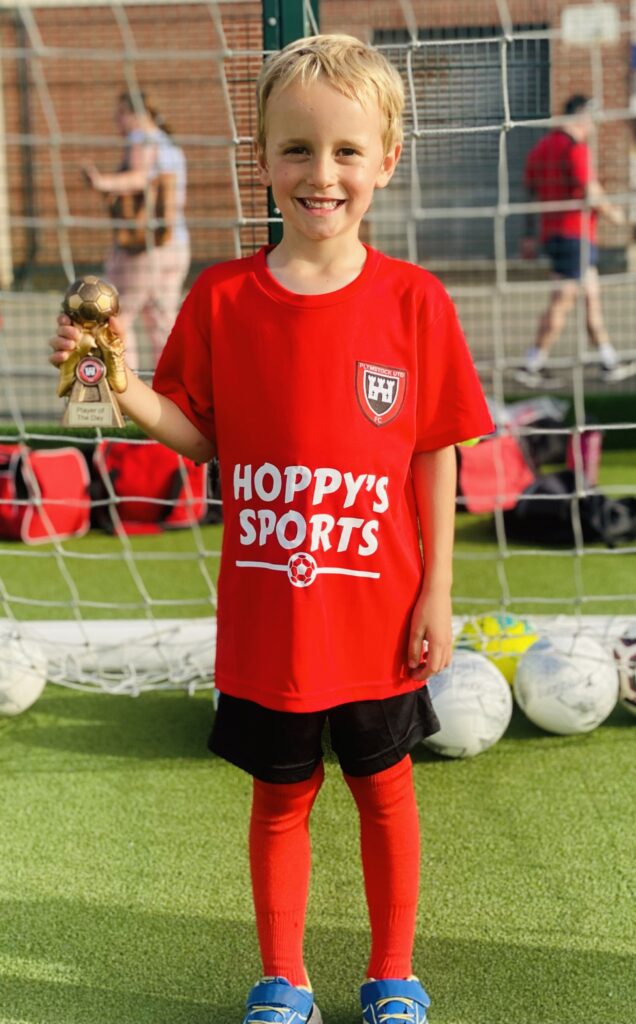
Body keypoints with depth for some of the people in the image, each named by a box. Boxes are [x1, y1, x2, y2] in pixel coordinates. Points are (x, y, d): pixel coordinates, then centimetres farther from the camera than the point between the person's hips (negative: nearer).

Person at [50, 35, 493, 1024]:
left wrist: (436, 593, -4)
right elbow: (202, 435, 0)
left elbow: (436, 457, -4)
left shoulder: (413, 300, -8)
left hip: (377, 615, -1)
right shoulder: (221, 297, -6)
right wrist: (121, 385, -18)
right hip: (264, 617, 1)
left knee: (384, 789, 17)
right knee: (280, 797, 16)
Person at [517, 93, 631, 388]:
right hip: (575, 234, -9)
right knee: (562, 302, -7)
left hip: (551, 232, 9)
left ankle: (609, 363, 17)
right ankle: (531, 367, -7)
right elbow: (589, 192, -20)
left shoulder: (541, 146, 14)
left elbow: (529, 192, 15)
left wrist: (529, 236, 17)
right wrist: (612, 212, -2)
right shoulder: (576, 148, -13)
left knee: (592, 297, 14)